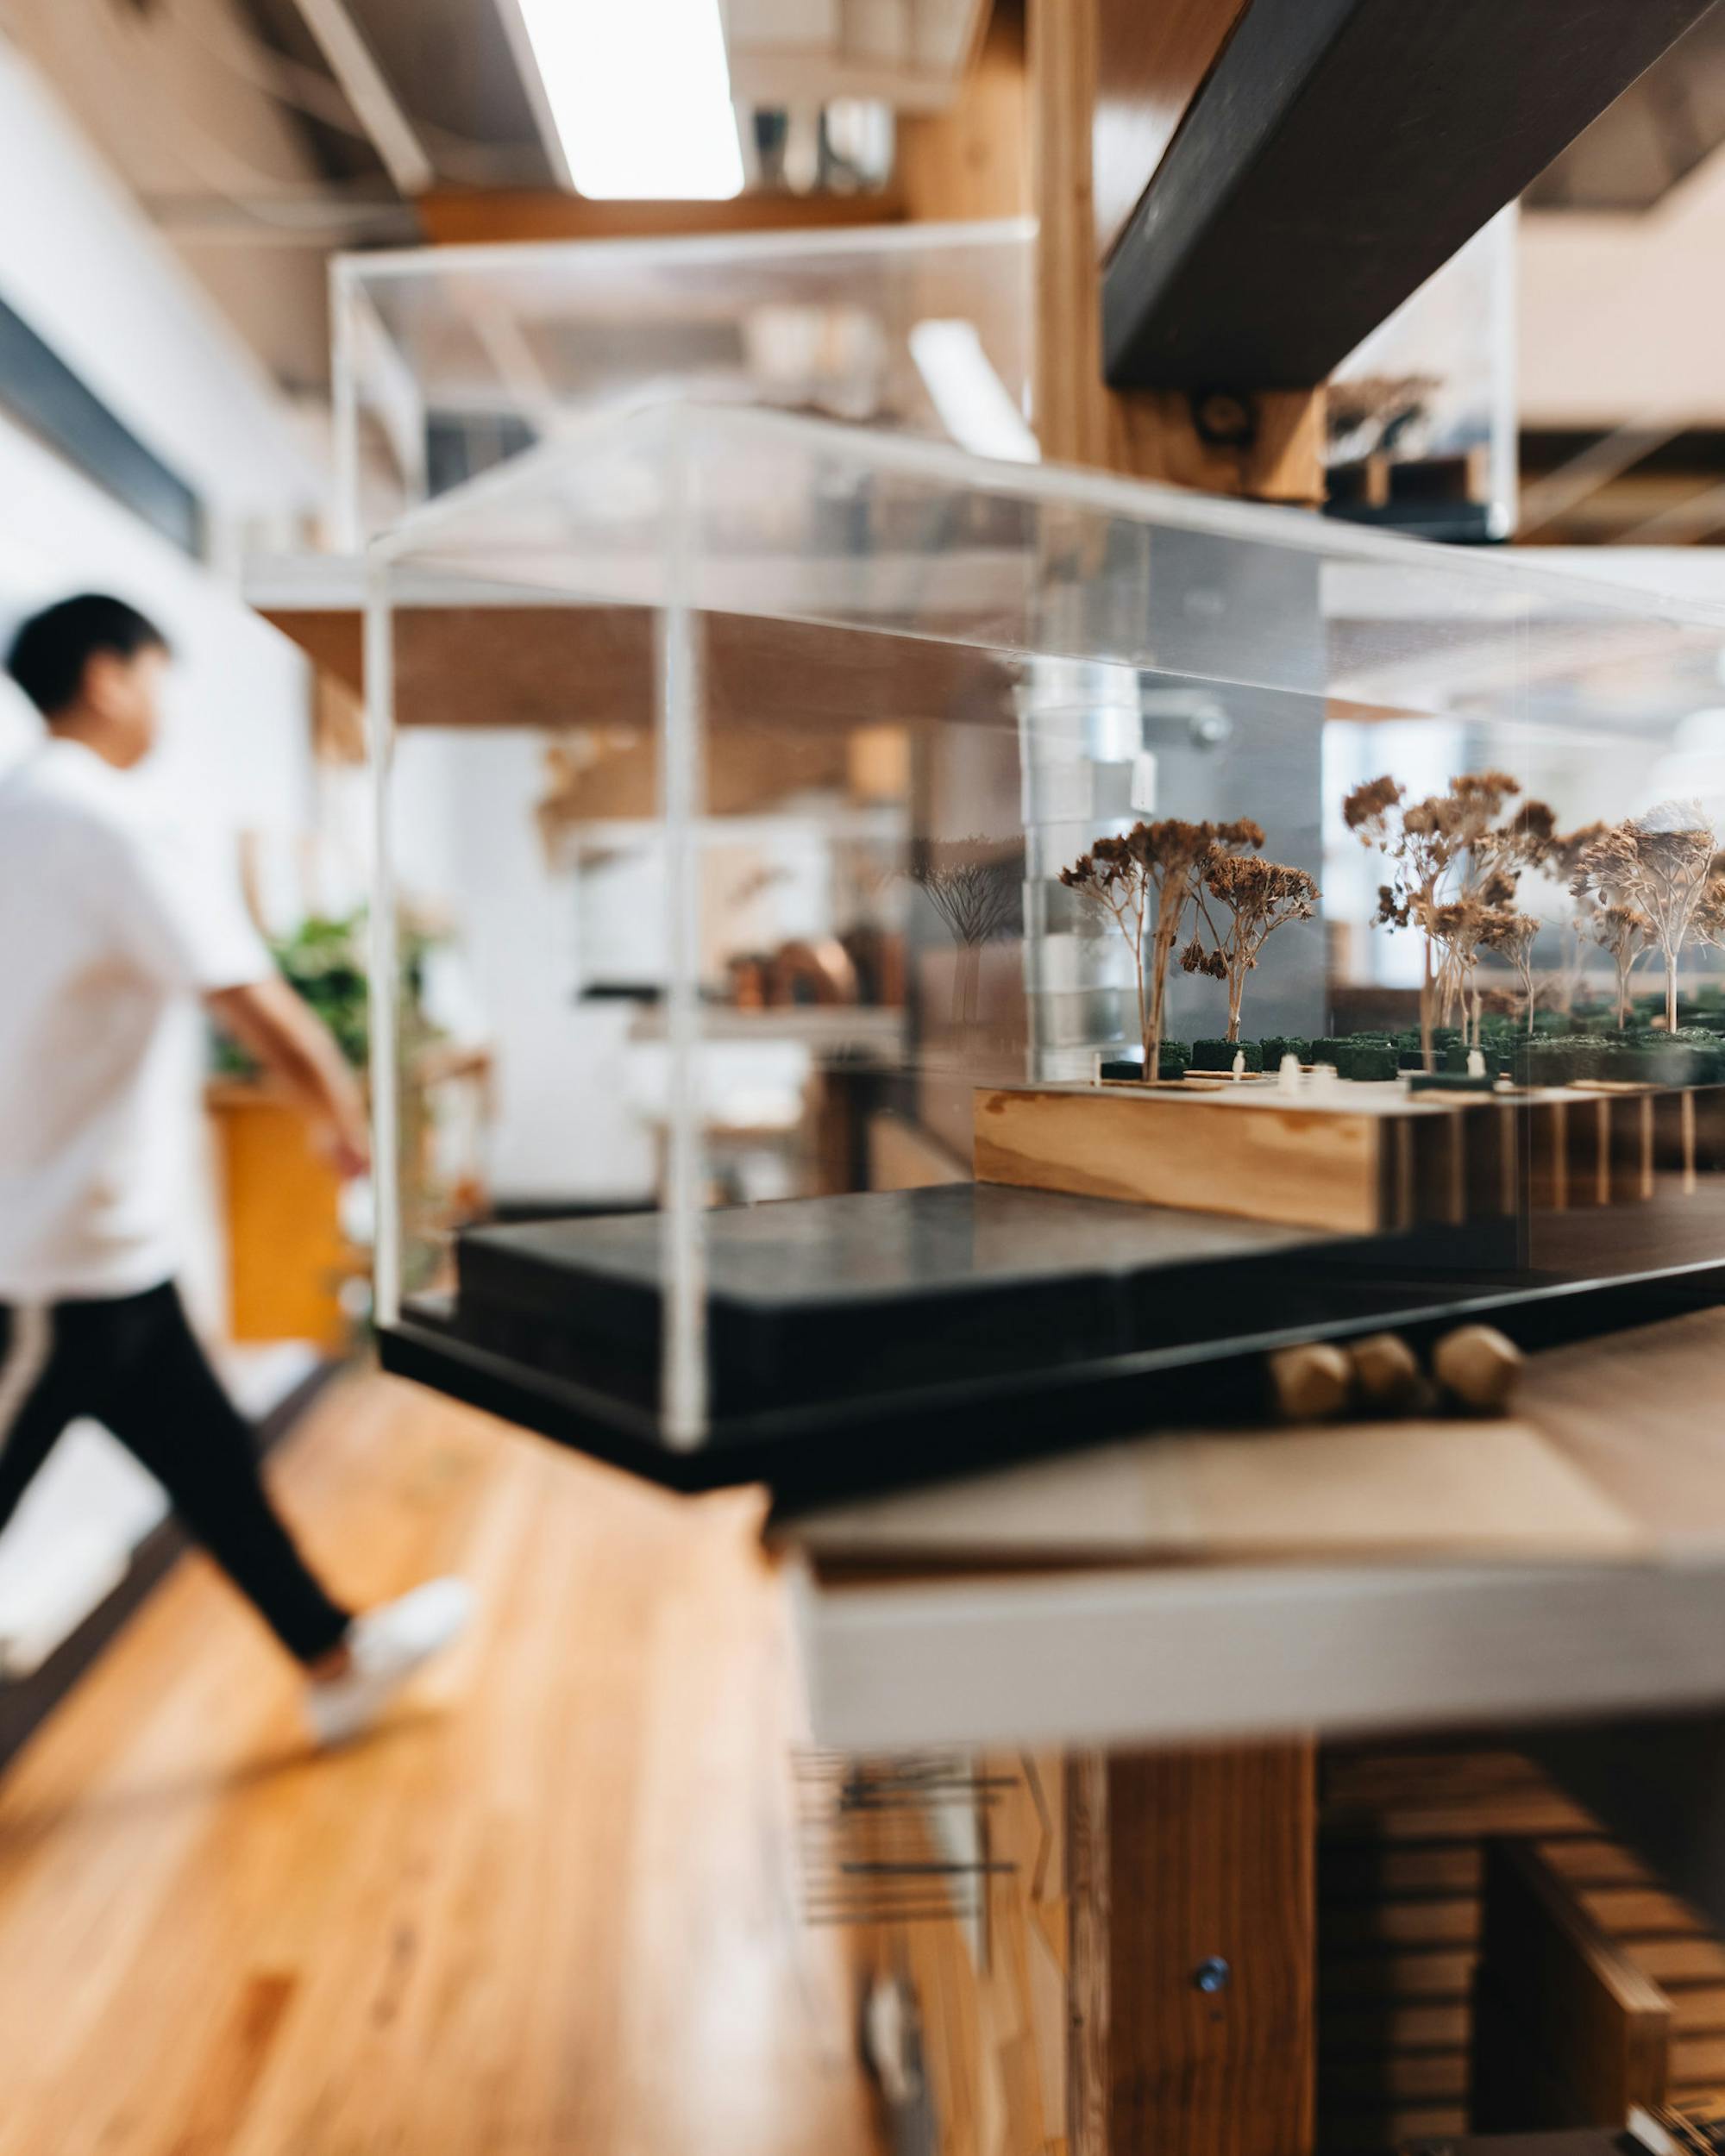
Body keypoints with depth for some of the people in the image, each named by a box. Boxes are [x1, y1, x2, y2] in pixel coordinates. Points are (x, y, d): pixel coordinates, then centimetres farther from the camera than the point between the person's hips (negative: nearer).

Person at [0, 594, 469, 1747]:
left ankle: (337, 1658, 30)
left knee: (210, 1455, 16)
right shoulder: (102, 823, -18)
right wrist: (351, 1121, -6)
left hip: (103, 1239, 9)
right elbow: (263, 1014, -21)